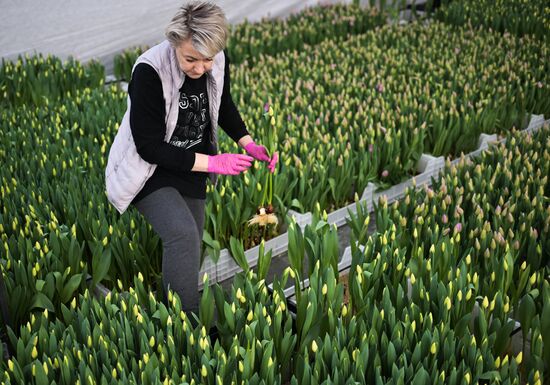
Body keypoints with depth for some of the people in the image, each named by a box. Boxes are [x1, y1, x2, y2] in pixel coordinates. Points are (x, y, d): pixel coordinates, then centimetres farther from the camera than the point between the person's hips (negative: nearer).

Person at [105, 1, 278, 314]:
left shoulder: (219, 62, -13)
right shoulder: (149, 72, -30)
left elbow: (223, 106, 10)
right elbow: (150, 147, -26)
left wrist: (248, 143, -6)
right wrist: (213, 163, -29)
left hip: (191, 165, 6)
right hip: (149, 168, -6)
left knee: (189, 252, 12)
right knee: (182, 234, -28)